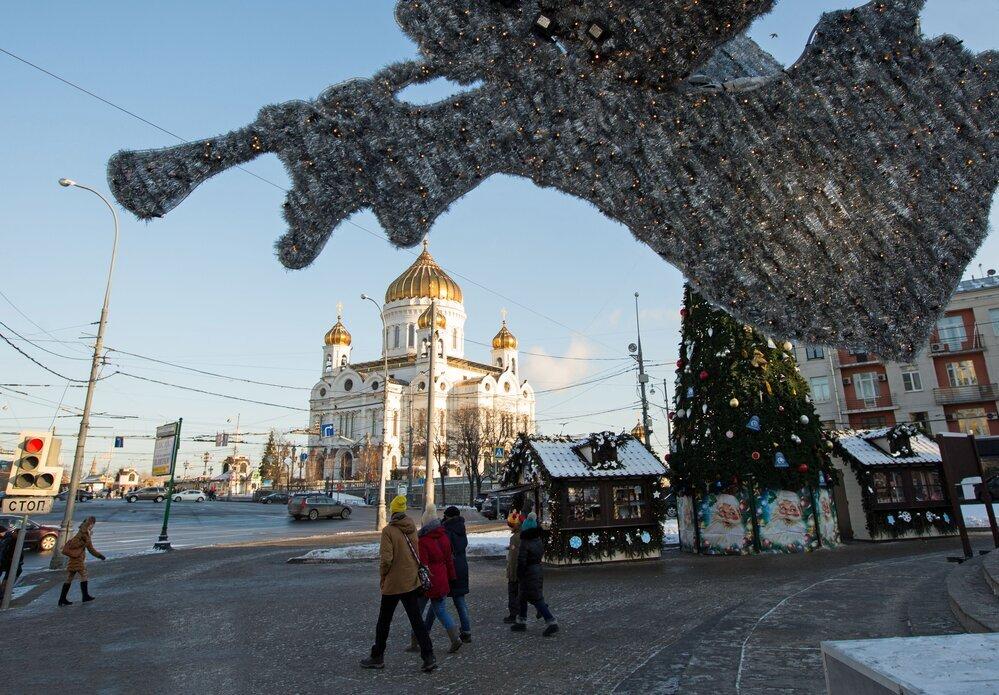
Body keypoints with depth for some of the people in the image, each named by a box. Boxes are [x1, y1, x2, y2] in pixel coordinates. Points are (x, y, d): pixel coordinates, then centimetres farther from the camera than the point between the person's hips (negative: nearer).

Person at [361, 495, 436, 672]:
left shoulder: (388, 530, -15)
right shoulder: (412, 528, 1)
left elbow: (386, 559, -19)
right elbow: (420, 555, 6)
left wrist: (382, 576, -3)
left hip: (393, 584, -4)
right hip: (412, 582, 5)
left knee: (384, 621, 14)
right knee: (416, 620, 9)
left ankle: (377, 657, 27)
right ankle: (428, 658, 4)